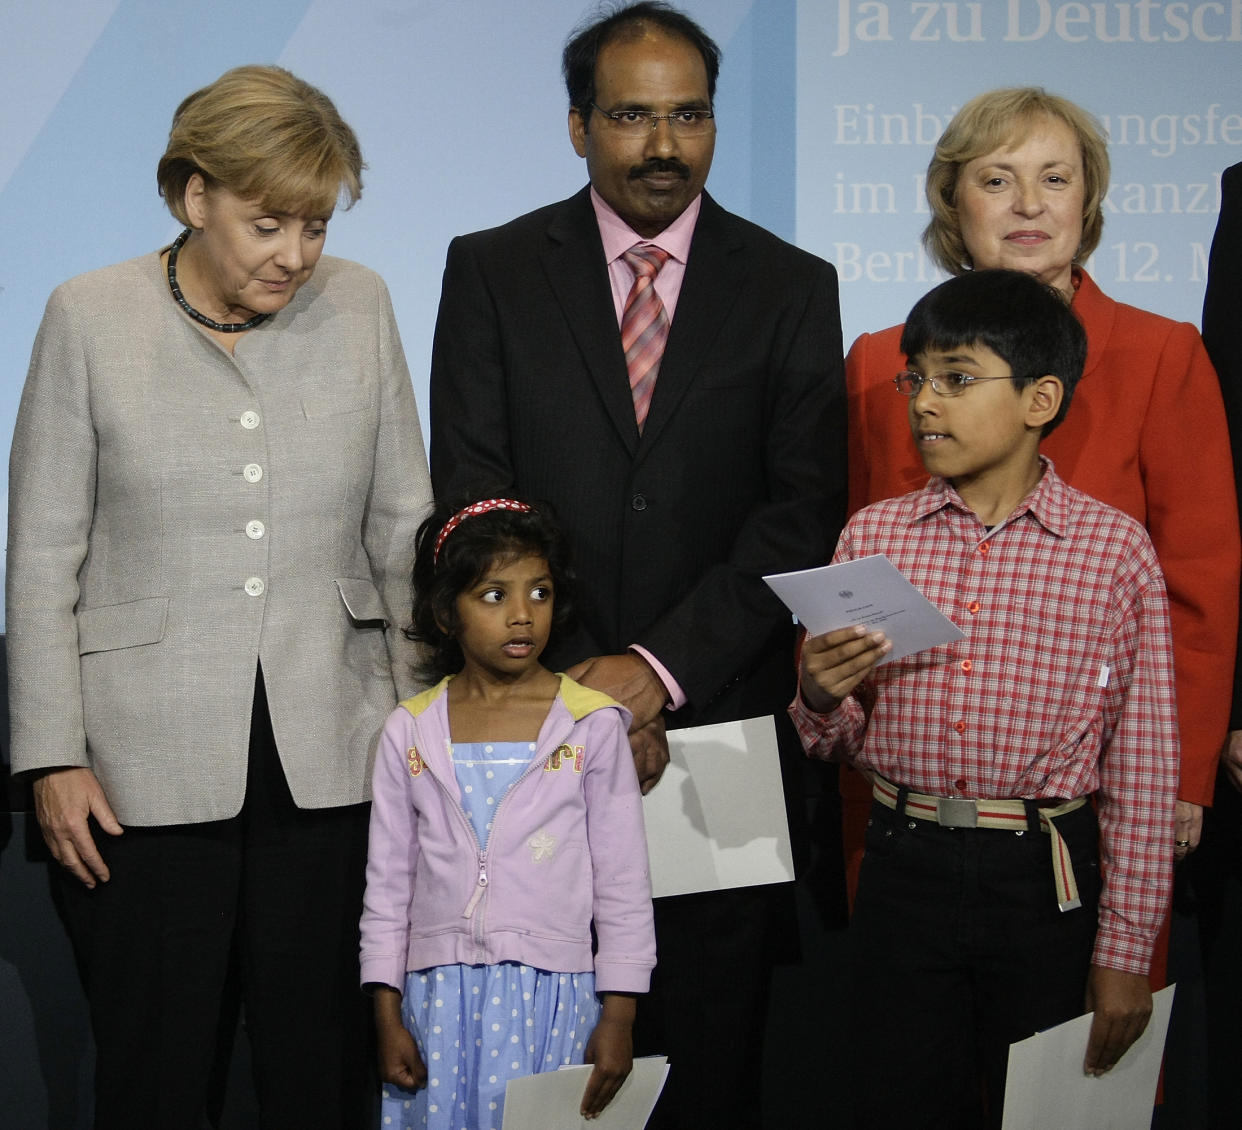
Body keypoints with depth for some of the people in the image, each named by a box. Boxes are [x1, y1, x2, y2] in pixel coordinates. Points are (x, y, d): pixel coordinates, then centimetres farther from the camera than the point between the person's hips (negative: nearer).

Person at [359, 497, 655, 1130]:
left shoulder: (593, 726, -2)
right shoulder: (409, 732, 3)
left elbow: (623, 886, 1)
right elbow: (387, 884, 8)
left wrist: (617, 1019, -2)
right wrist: (387, 1017, 4)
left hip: (552, 998, -1)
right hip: (439, 1000, 2)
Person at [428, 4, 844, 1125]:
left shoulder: (791, 287, 5)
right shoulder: (492, 271, 5)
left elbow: (805, 509, -3)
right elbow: (473, 497, -2)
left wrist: (661, 667, -13)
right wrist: (574, 681, -12)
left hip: (720, 718, 0)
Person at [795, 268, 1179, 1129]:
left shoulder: (1115, 549, -4)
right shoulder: (872, 537, 4)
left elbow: (1144, 766, -3)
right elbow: (841, 743, 11)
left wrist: (1125, 950, -4)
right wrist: (819, 698, -13)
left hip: (1047, 880, -2)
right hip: (903, 870, 2)